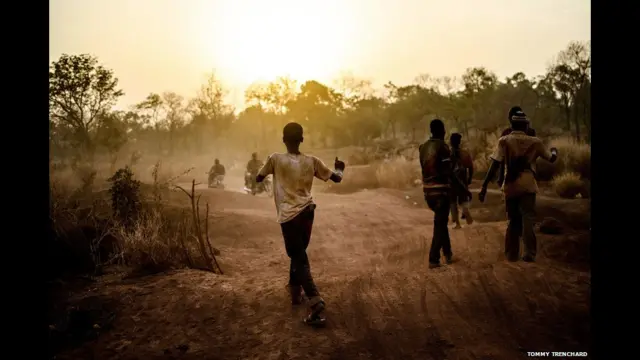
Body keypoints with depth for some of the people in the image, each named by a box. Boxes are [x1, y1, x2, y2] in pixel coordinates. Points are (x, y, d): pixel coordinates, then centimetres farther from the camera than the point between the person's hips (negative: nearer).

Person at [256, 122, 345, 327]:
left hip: (289, 216, -4)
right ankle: (295, 292, 35)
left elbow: (258, 179, 8)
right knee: (298, 254, 24)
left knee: (299, 259, -2)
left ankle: (315, 300, -18)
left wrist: (268, 169, 29)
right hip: (307, 212, 4)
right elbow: (336, 178, 10)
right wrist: (339, 168, 32)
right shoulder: (312, 161, 3)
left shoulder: (275, 159, -6)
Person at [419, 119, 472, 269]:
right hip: (441, 192, -7)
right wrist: (464, 190, -11)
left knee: (440, 222, 20)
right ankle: (433, 259, 2)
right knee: (440, 224, 2)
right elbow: (449, 174, -17)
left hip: (428, 192, 7)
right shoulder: (442, 147, -13)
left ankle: (448, 254, 26)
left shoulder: (423, 147, 9)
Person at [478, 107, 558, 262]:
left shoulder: (504, 141, -3)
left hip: (510, 185, 1)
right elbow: (551, 158, 17)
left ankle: (511, 254, 17)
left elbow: (495, 165, -10)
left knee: (512, 220, 13)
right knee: (527, 218, 2)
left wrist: (484, 186, -9)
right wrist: (554, 150, 41)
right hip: (528, 185, 0)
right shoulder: (535, 142, 3)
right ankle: (529, 253, -7)